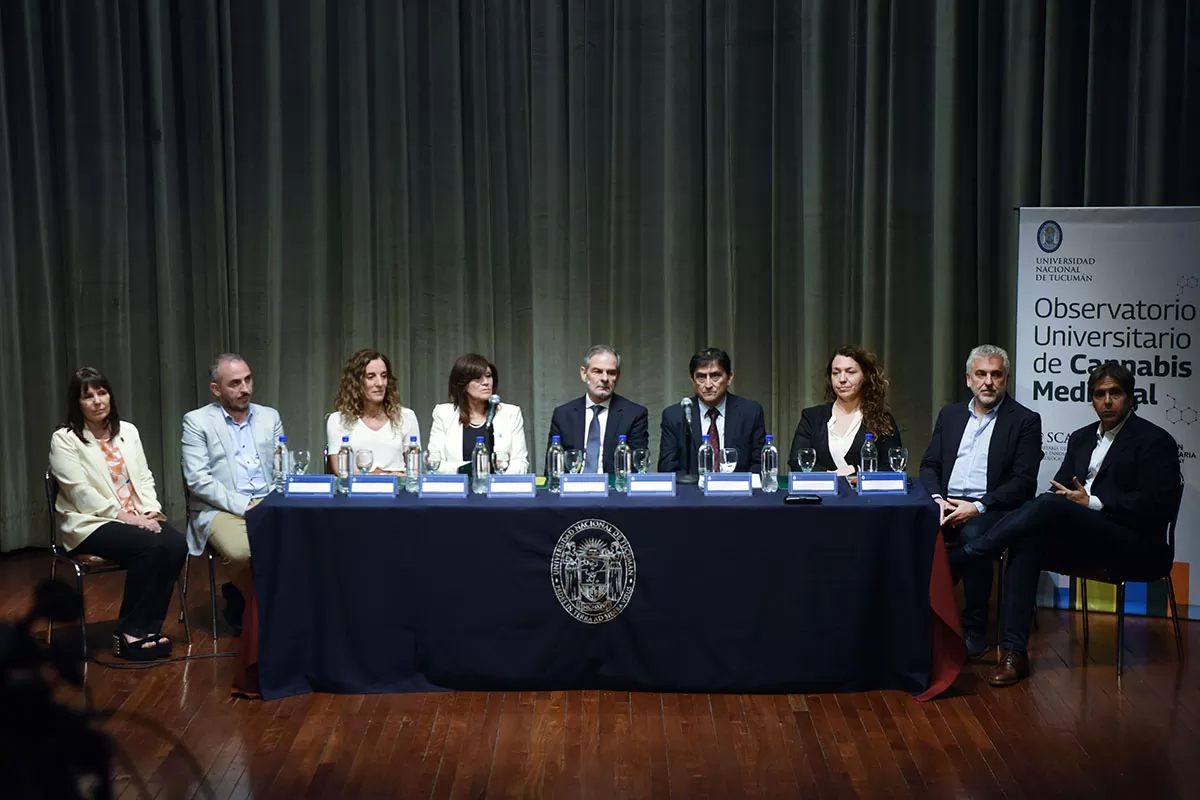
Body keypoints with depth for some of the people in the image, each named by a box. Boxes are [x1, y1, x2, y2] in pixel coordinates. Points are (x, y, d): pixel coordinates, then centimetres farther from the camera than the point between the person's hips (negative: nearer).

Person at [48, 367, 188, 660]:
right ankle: (130, 632, -19)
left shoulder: (127, 431, 14)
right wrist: (124, 516, -18)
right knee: (150, 546, -32)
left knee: (176, 545, -25)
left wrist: (150, 510, -5)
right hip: (91, 522, -5)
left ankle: (148, 627, -16)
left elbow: (144, 477, 14)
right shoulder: (64, 440, -4)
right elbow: (80, 493, -13)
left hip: (137, 517, 5)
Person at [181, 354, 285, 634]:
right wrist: (243, 505, -16)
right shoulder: (196, 421, 1)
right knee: (244, 552, -35)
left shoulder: (270, 417, 14)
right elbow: (197, 479, -8)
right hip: (219, 509, -4)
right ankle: (239, 601, 1)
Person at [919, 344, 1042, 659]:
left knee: (972, 534, -36)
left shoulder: (1025, 421, 3)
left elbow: (1023, 481, -6)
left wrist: (977, 507, -18)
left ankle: (974, 629, -21)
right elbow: (929, 465, 14)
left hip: (991, 508, -4)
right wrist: (936, 498, -8)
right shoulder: (950, 415, 18)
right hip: (946, 503, 4)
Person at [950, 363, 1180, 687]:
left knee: (1048, 504, -30)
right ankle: (1014, 653, -31)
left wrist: (1092, 502, -14)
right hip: (1081, 540, 6)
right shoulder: (1081, 438, 22)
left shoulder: (1155, 441, 1)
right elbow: (1060, 489, 16)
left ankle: (954, 561, -26)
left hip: (1133, 544, -6)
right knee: (1026, 540, -27)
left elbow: (1160, 505, -11)